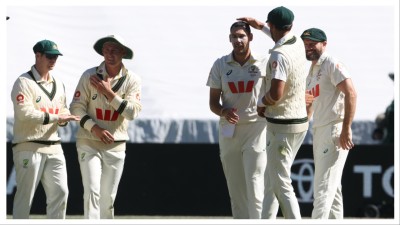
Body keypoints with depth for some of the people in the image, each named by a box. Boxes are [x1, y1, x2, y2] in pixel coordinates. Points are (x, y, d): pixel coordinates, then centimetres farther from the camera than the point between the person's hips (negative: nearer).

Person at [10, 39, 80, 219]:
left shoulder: (58, 84, 18)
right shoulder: (24, 82, -7)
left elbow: (63, 110, 25)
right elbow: (24, 113, -19)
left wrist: (65, 119, -1)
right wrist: (56, 117, -20)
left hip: (53, 147, 7)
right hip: (29, 147, -7)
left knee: (60, 192, 1)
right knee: (25, 196, -5)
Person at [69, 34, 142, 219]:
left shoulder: (132, 80, -1)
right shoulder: (90, 76, -4)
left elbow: (132, 112, -12)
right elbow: (76, 108, -5)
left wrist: (109, 93, -19)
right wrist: (95, 128, -19)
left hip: (116, 146, 2)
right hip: (89, 142, -2)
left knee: (108, 197, 8)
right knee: (92, 191, -14)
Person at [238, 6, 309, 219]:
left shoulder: (279, 54, -20)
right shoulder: (298, 43, 6)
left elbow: (276, 94, -29)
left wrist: (261, 102, -8)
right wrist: (260, 26, 42)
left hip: (281, 126, -9)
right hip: (300, 122, 9)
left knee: (281, 184, -7)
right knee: (272, 179, 19)